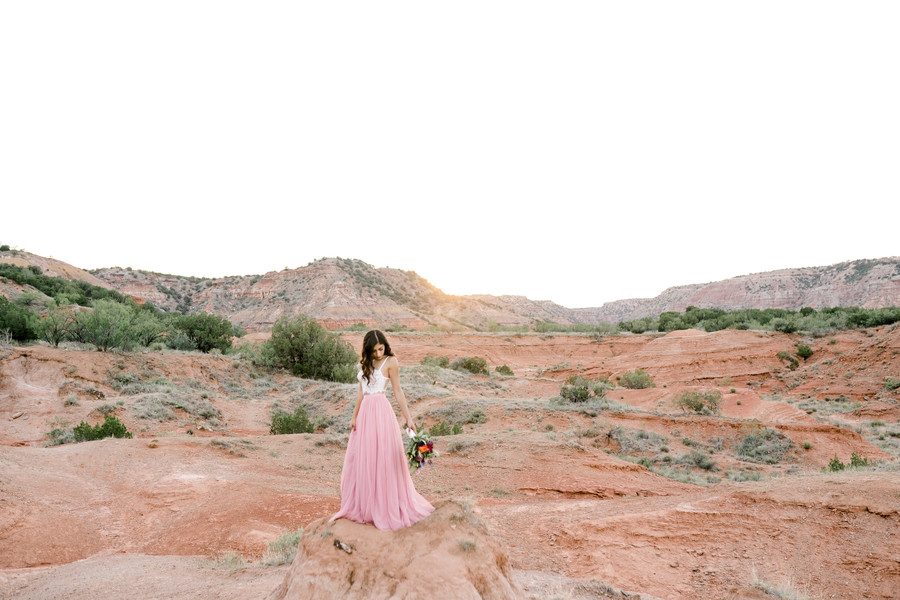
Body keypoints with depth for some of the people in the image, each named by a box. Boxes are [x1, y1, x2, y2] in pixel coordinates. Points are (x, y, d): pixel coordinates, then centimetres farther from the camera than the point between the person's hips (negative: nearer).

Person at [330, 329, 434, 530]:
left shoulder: (391, 362, -5)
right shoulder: (364, 362, 13)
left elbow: (398, 392, -6)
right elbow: (361, 391, 15)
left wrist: (408, 418, -10)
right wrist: (354, 416, 11)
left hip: (381, 410, -7)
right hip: (365, 411, 7)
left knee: (383, 458, -2)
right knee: (362, 459, 11)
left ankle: (387, 508, 9)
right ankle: (365, 506, 24)